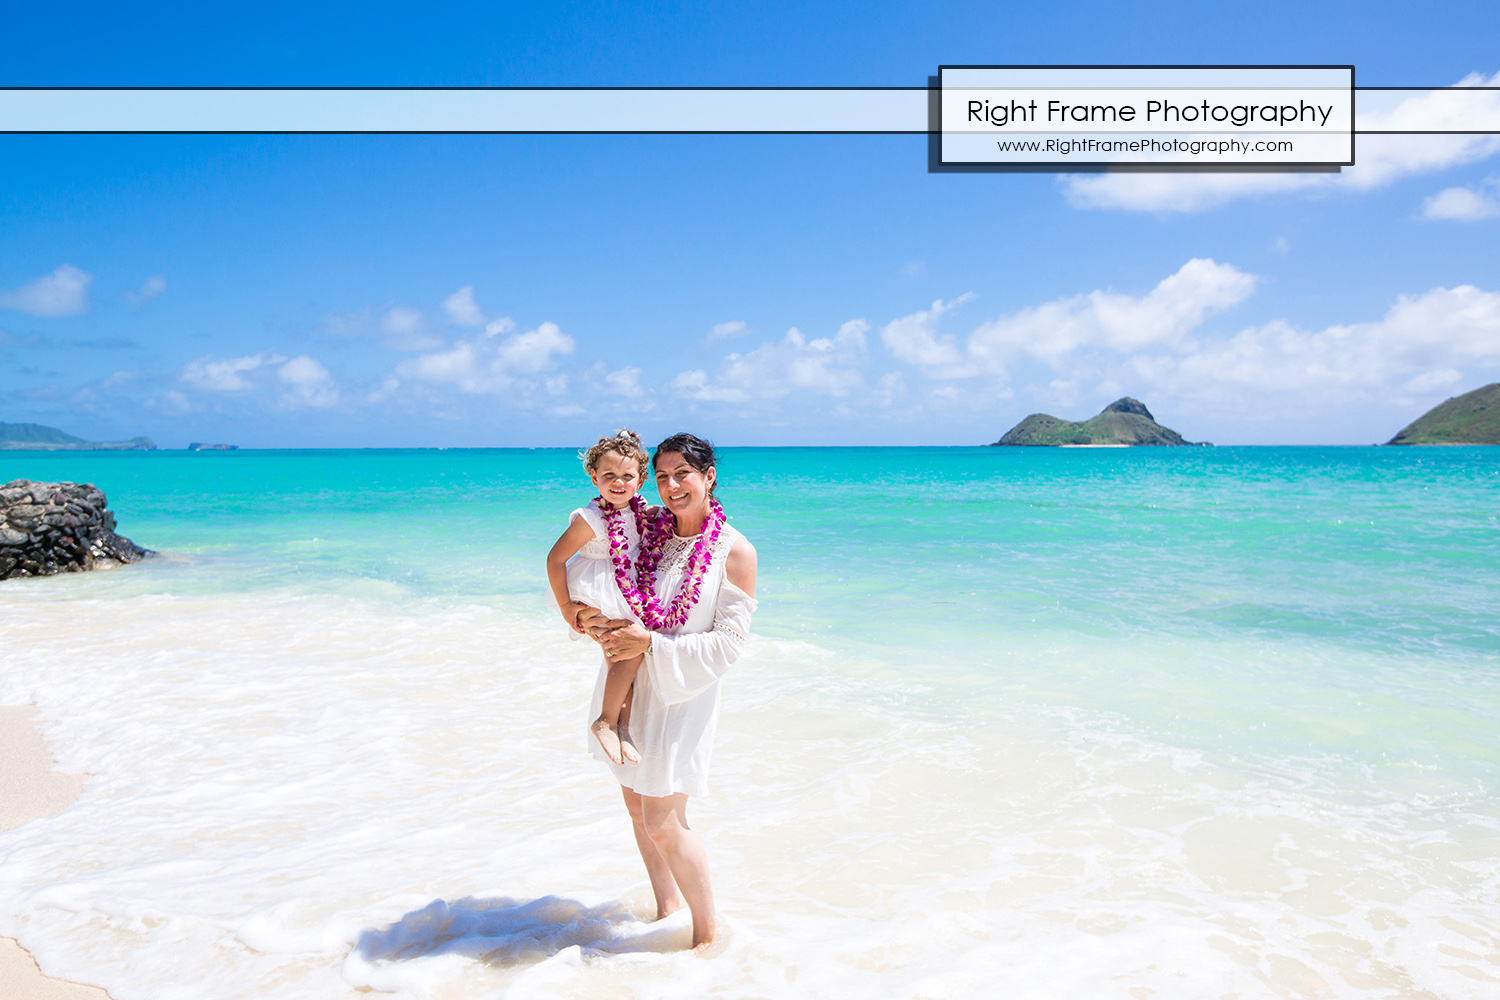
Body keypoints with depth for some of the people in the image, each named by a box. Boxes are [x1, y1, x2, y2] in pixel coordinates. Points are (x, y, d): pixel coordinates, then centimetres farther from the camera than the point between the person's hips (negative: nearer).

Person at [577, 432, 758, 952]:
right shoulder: (650, 533, 3)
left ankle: (708, 932, 15)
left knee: (662, 822, -5)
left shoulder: (735, 551, -11)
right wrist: (592, 619, -10)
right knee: (636, 806, 16)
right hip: (628, 683, 6)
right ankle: (666, 908, 37)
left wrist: (652, 643, -21)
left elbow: (728, 642, -13)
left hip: (684, 691, -6)